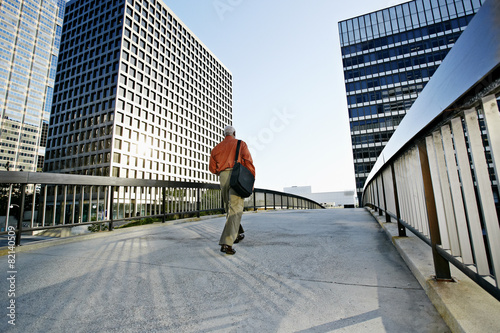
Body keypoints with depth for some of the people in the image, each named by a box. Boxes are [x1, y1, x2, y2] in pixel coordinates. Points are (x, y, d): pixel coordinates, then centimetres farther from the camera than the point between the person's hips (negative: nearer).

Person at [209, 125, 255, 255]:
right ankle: (226, 243, -19)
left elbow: (212, 167, 16)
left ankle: (237, 233, 30)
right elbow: (248, 162, -2)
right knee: (235, 209, -9)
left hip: (223, 177, 4)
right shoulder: (241, 144, 10)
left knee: (229, 207, 19)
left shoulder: (217, 147, 19)